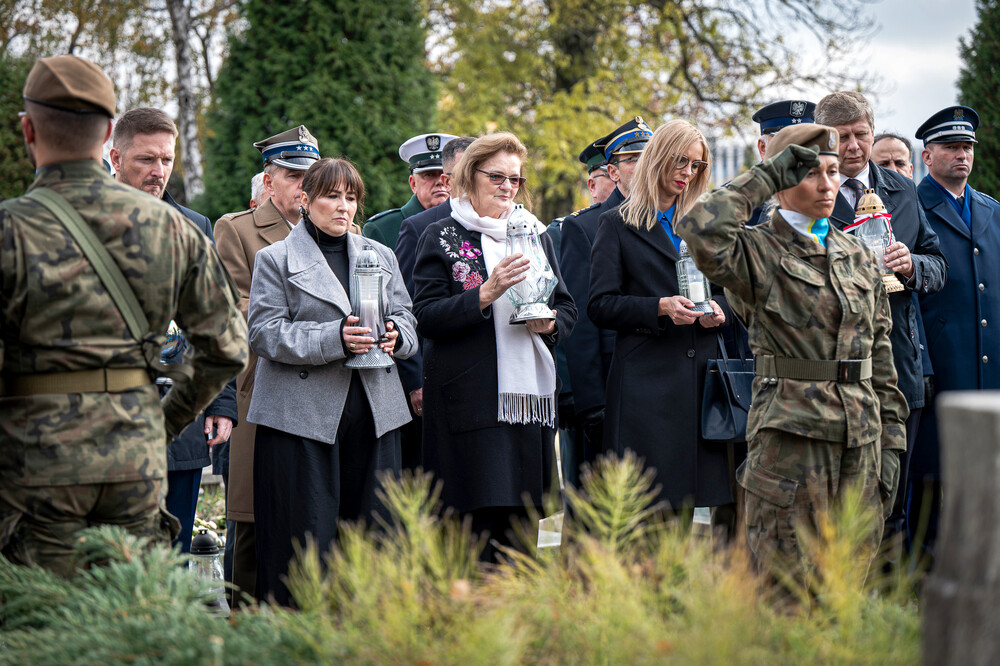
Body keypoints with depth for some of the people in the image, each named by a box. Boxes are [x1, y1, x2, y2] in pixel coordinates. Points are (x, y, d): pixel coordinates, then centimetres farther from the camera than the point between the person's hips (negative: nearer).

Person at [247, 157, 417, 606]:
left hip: (374, 415, 5)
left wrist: (396, 335, -7)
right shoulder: (275, 259, 3)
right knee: (305, 537, -4)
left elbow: (407, 319, 18)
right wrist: (333, 338, -19)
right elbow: (264, 333, -7)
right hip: (303, 416, -4)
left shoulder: (380, 256, 18)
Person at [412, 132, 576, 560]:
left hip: (530, 394, 5)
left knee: (522, 521, 3)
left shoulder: (535, 235, 18)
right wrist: (486, 294, -18)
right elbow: (425, 318, -6)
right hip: (470, 395, -5)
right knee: (479, 521, -10)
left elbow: (567, 308, 21)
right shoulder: (441, 237, 4)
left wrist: (548, 323, -2)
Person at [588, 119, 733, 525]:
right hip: (646, 379, -4)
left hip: (701, 372, 4)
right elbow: (600, 306, -2)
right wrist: (661, 307, -16)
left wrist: (719, 310, 0)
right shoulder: (618, 225, 7)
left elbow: (727, 289, 23)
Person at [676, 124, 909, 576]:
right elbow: (701, 233, -25)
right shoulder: (758, 251, -2)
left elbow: (880, 348, 18)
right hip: (790, 432, -5)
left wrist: (890, 442, 12)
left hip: (861, 436, 6)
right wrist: (764, 179, -14)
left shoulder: (857, 255, 16)